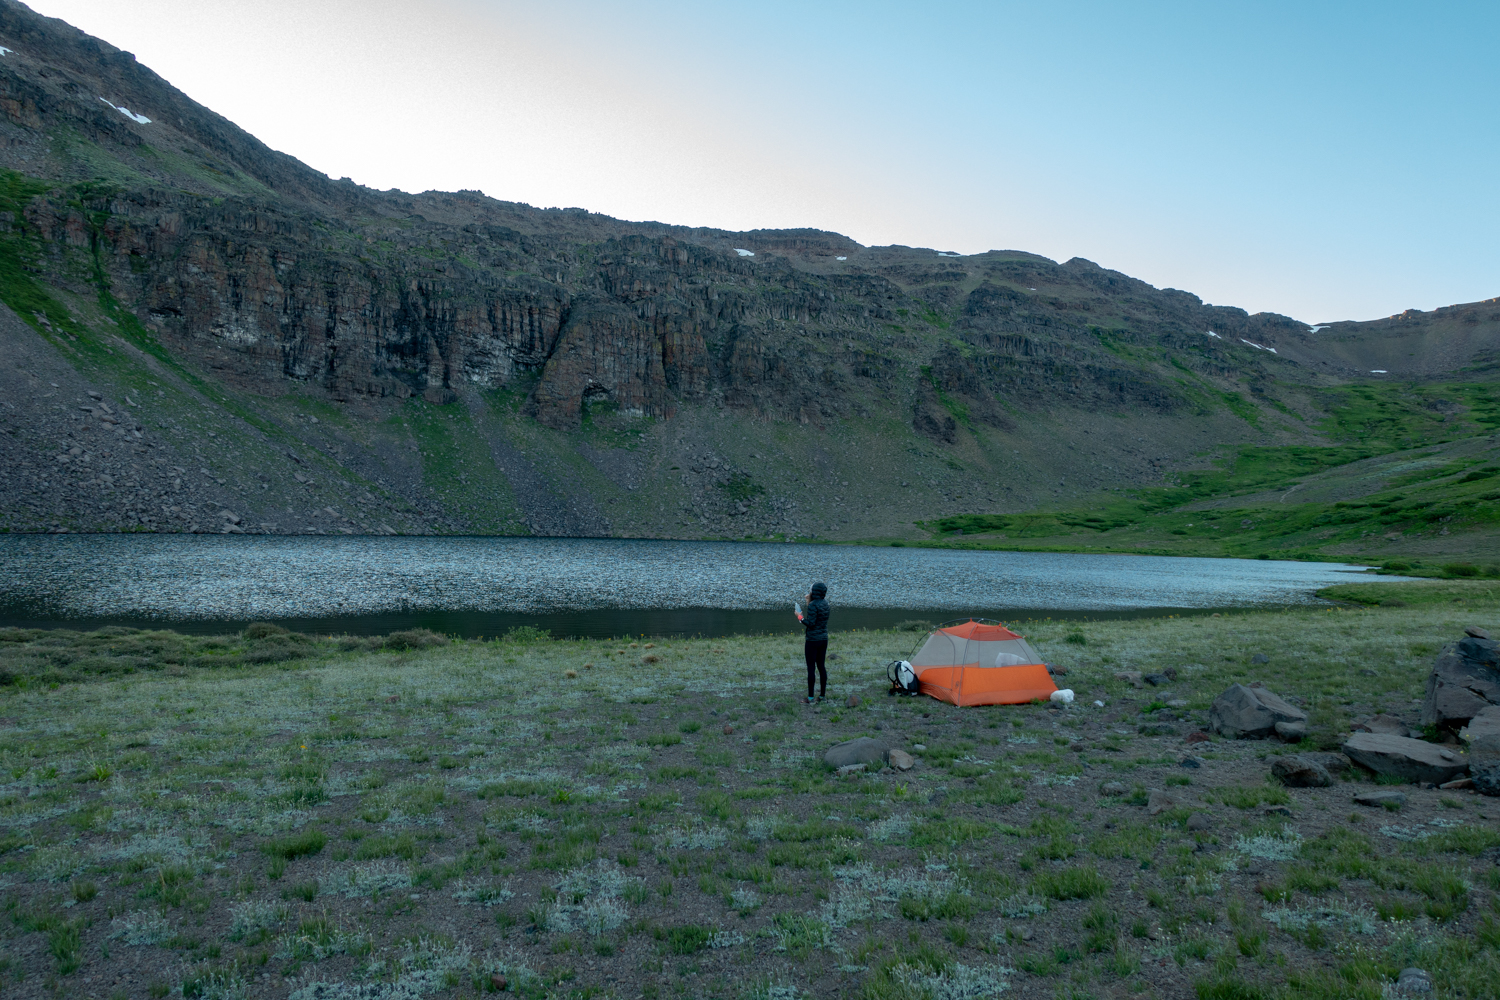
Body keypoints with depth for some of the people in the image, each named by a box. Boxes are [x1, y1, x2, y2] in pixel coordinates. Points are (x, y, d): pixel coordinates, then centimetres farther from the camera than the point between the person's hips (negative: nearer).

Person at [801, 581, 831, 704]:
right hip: (823, 639, 7)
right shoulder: (825, 604, 6)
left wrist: (800, 617, -7)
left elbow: (811, 624, -21)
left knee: (811, 668, -1)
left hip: (812, 640, -7)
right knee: (821, 666, 13)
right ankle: (822, 694, 16)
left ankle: (810, 697, 2)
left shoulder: (813, 605, -18)